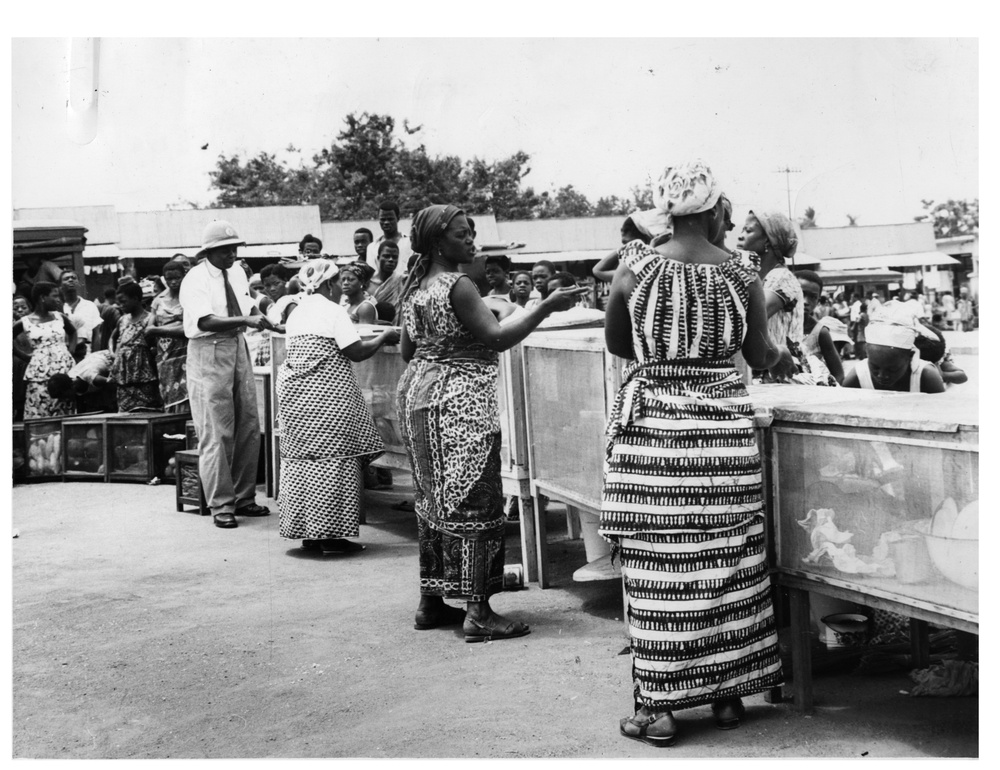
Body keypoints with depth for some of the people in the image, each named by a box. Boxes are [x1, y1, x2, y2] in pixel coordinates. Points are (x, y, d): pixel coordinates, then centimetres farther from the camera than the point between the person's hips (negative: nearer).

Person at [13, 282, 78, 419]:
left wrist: (70, 351, 11)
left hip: (65, 370, 3)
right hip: (40, 375, -3)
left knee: (64, 416, 3)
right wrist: (25, 357, 4)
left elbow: (73, 332, 25)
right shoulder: (25, 322, -1)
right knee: (38, 417, -4)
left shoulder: (59, 317, 7)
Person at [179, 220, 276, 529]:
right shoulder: (195, 280, -13)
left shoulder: (237, 272, 9)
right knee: (216, 433, -4)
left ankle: (243, 498, 21)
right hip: (208, 354, -7)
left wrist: (259, 316, -1)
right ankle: (221, 506, 4)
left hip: (238, 349, 7)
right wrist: (244, 320, -35)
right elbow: (205, 321, -27)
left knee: (248, 428, 9)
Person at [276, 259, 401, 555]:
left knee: (302, 457, 10)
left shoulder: (297, 312, 14)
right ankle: (330, 534, -2)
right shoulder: (332, 310, -9)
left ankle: (308, 532, 14)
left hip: (294, 393, 8)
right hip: (328, 395, -8)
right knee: (334, 458, -2)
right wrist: (384, 337, 3)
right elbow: (356, 352, -12)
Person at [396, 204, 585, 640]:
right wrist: (547, 307, -18)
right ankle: (477, 612, -8)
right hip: (458, 398, -9)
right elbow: (498, 338, -21)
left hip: (417, 392, 9)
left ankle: (431, 603, 19)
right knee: (473, 501, -7)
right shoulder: (458, 285, -15)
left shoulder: (415, 288, 11)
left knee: (433, 499, 14)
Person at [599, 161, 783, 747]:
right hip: (725, 425, 1)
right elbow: (760, 356, 6)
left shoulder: (636, 266, -3)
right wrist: (780, 351, 29)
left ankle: (660, 707, 8)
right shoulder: (742, 271, -2)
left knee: (659, 569, 3)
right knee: (727, 562, 11)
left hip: (652, 426, -1)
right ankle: (728, 693, 21)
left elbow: (616, 343, 9)